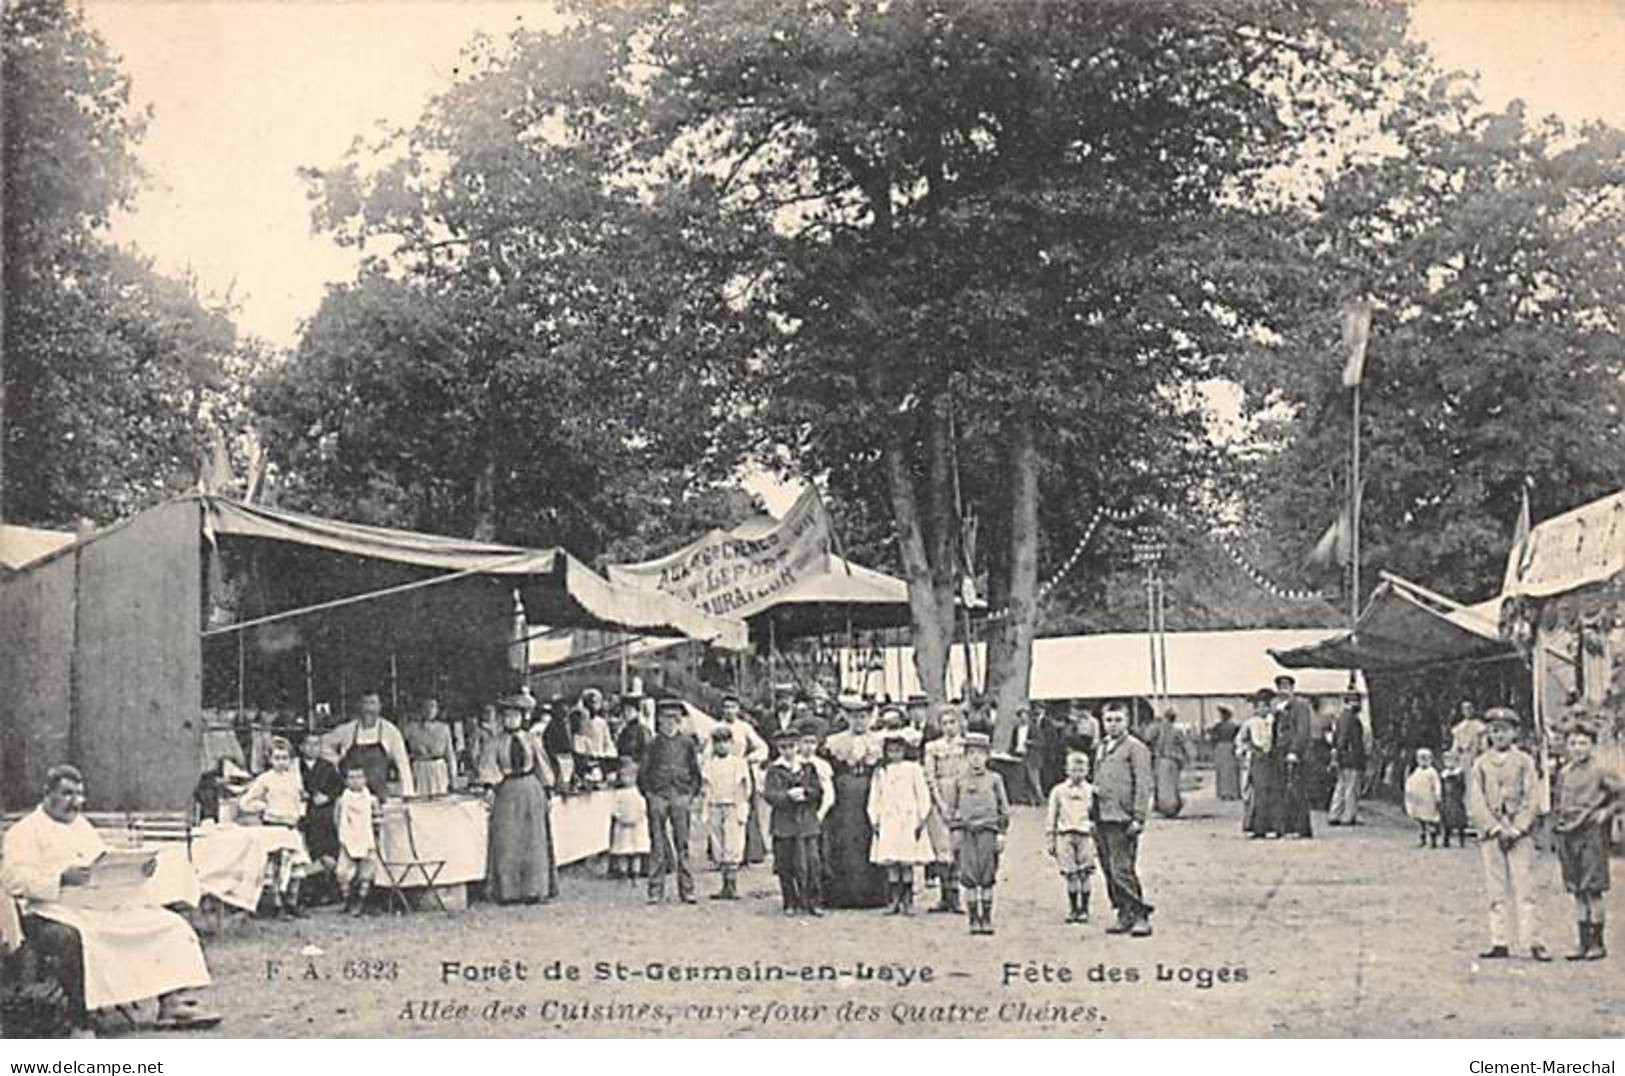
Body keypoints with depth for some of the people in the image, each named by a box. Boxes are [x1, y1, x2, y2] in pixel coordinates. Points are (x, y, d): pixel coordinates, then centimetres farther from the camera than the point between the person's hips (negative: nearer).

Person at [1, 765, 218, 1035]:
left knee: (170, 924, -6)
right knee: (71, 938, -43)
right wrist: (61, 878, -25)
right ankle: (81, 1025, -33)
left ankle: (175, 1002, -12)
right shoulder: (25, 831, 2)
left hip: (105, 909, 7)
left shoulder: (82, 826, 27)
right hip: (55, 914, -7)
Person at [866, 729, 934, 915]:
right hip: (887, 823, 3)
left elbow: (923, 796, 3)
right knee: (890, 864, -1)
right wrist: (874, 820, 4)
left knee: (907, 863, -5)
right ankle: (894, 901, 3)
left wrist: (921, 820, -3)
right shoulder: (880, 772, 11)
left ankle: (908, 902, 1)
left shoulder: (913, 769, 3)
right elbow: (874, 798, 13)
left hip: (908, 821, -3)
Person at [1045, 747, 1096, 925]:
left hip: (1085, 836, 0)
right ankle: (1073, 909, 10)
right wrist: (1050, 841, 6)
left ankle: (1084, 909, 6)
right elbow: (1051, 817, 10)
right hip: (1065, 835, 0)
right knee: (1070, 875, -1)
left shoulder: (1091, 791, 9)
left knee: (1084, 874, -3)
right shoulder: (1058, 791, 9)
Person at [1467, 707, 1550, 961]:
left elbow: (1532, 800, -1)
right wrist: (1496, 829, -9)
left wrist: (1515, 830, -10)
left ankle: (1534, 942, -6)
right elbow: (1475, 804, 3)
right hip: (1490, 833, 2)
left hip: (1520, 833, -2)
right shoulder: (1480, 764, 8)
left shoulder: (1524, 762, 5)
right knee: (1495, 890, 1)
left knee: (1524, 888, -6)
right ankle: (1500, 943, 4)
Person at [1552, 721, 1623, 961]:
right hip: (1567, 835, 6)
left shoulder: (1600, 772, -5)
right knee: (1577, 891, 8)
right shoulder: (1563, 773, 13)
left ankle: (1598, 943, 4)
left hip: (1592, 835, -6)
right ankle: (1584, 943, 13)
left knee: (1594, 889, -3)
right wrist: (1556, 822, 13)